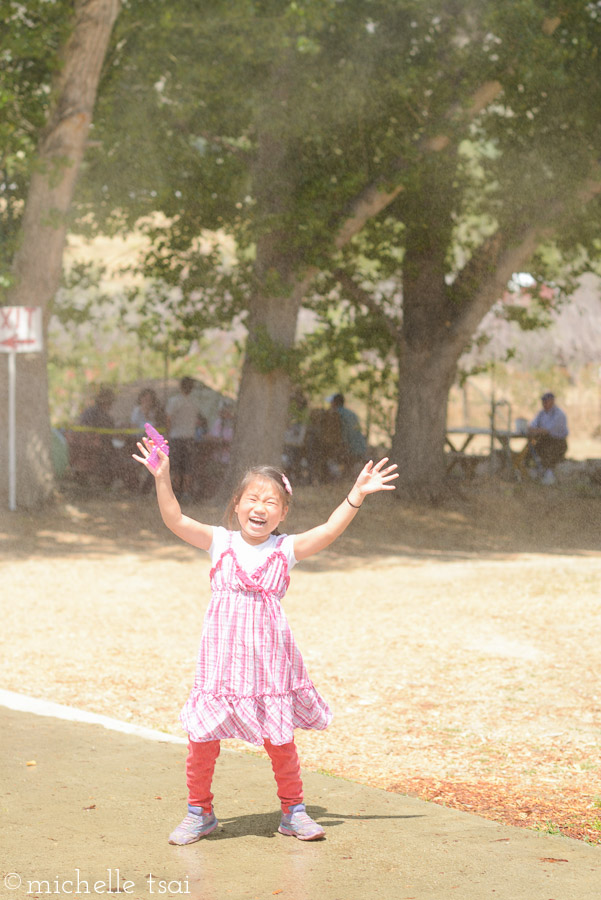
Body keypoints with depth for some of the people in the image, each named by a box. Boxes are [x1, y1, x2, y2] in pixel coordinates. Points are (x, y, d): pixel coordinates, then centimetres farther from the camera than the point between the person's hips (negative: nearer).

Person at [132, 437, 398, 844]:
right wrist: (162, 478, -20)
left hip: (270, 658, 0)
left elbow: (329, 531, -8)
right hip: (223, 657, 0)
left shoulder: (287, 549, 2)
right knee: (203, 739, 0)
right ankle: (200, 813, 19)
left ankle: (293, 811, 25)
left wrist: (357, 494, -17)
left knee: (280, 741, 8)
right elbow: (175, 520, -7)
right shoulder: (220, 543, 1)